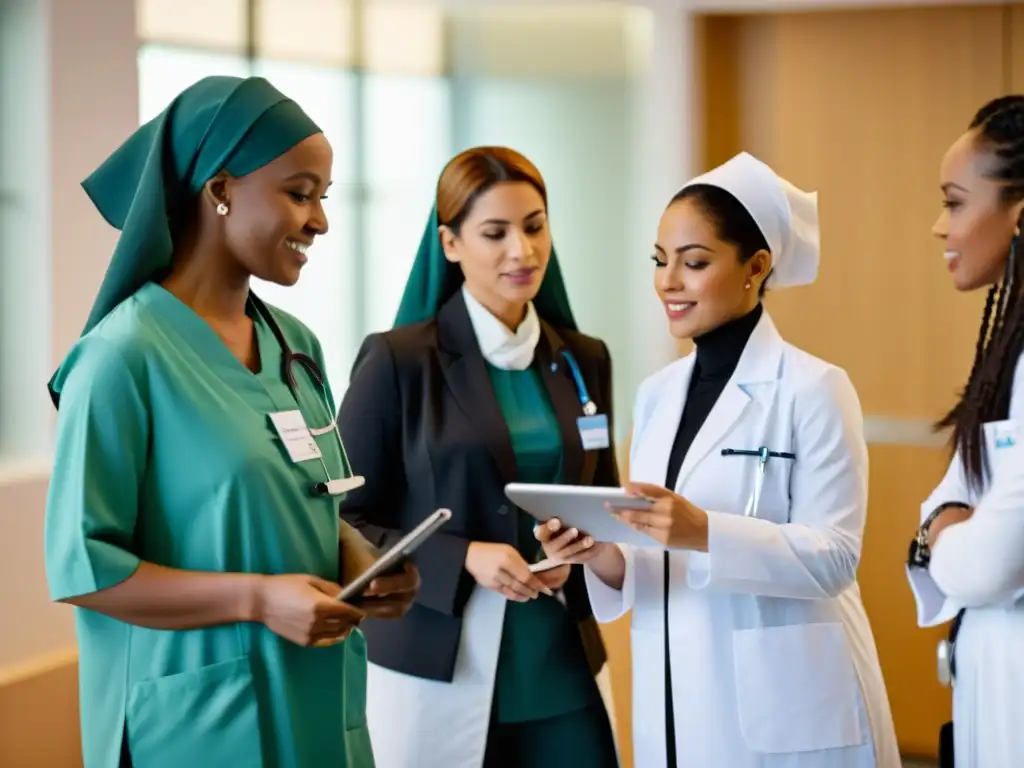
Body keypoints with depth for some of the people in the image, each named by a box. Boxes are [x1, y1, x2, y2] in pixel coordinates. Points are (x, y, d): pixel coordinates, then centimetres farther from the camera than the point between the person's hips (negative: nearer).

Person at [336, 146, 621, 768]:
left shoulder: (585, 360, 9)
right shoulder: (397, 360, -6)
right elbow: (343, 524, -5)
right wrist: (464, 558, -18)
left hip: (562, 674, 4)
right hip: (438, 675, -4)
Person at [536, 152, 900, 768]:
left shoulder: (814, 388, -9)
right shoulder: (657, 394, 10)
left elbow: (833, 557, -15)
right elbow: (661, 563, 12)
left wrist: (705, 532, -27)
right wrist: (604, 557, -9)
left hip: (785, 704, -6)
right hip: (677, 702, 6)